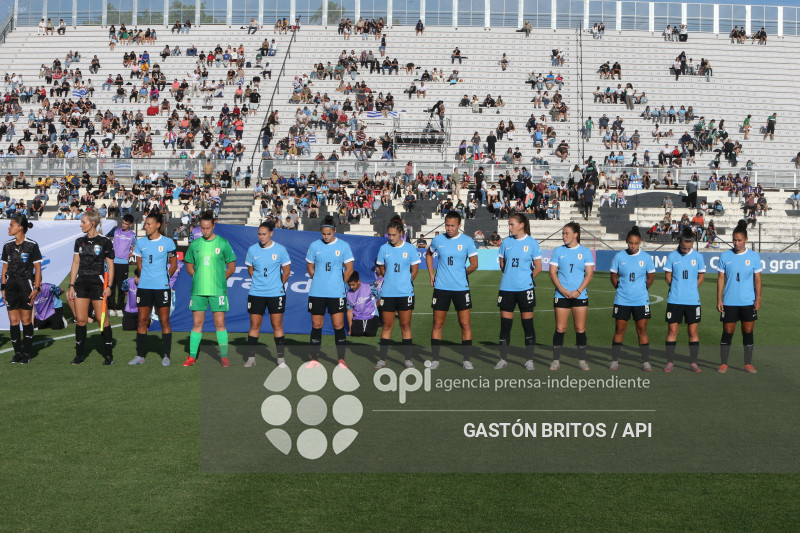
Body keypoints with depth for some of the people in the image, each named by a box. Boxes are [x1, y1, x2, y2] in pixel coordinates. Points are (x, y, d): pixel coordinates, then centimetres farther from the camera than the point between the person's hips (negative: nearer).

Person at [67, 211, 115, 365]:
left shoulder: (105, 241, -3)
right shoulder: (79, 241, 11)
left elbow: (110, 266, -2)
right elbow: (75, 264, 13)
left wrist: (109, 286, -9)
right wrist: (71, 285, 7)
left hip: (98, 283, -5)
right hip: (81, 284, 5)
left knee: (102, 320, -4)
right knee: (80, 320, 3)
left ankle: (108, 355, 4)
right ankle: (80, 354, 12)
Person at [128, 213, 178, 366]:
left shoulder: (168, 242, -2)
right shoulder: (140, 242, 7)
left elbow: (174, 264, 7)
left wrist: (165, 278, 1)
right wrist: (141, 277, 13)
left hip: (162, 287, -3)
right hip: (144, 287, 3)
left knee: (164, 321, 0)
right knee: (142, 321, 4)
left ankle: (166, 356, 7)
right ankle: (140, 355, 11)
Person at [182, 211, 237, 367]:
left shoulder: (223, 243, 0)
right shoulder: (195, 244, 7)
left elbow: (232, 267, 5)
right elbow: (189, 266, 16)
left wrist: (220, 279, -2)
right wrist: (197, 277, 2)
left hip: (217, 290, -2)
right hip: (198, 290, 2)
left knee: (220, 324, 0)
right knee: (197, 324, 6)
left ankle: (224, 356, 7)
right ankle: (192, 356, 12)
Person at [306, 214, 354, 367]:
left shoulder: (343, 246, 0)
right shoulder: (314, 246, 4)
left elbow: (349, 269, 5)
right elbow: (310, 267, 13)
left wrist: (340, 283, 5)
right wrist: (318, 282, 8)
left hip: (337, 293, -2)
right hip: (317, 293, 2)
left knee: (338, 325, -3)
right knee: (316, 325, 6)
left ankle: (341, 359, 5)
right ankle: (314, 359, 15)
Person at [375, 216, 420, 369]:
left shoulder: (410, 248, -1)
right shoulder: (384, 248, 3)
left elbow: (414, 270, 7)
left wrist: (405, 282, 6)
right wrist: (391, 280, 12)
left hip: (405, 293, -1)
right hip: (387, 293, 1)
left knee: (405, 326, 4)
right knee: (387, 326, 5)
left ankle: (408, 359, 11)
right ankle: (382, 359, 10)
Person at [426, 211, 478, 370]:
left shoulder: (467, 241, -3)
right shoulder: (438, 240, 4)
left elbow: (474, 264, 1)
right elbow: (428, 255, 22)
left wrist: (463, 273, -2)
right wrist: (431, 274, 14)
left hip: (461, 287, -1)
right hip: (441, 287, 1)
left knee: (465, 324, 1)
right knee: (437, 325, 3)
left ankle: (466, 359, 11)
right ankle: (435, 359, 12)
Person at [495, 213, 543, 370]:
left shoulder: (532, 242, -3)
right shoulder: (506, 242, 5)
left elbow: (538, 267, 1)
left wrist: (527, 279, 6)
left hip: (525, 288, -3)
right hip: (507, 288, 3)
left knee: (528, 324, 2)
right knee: (505, 324, 3)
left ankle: (529, 360, 11)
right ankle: (503, 359, 12)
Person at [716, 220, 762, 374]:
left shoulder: (754, 256, 0)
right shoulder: (725, 256, 0)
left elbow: (757, 280, 4)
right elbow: (721, 279, 3)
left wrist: (758, 299, -1)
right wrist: (719, 299, -2)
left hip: (748, 302, 0)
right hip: (729, 302, 0)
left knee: (748, 332, 5)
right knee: (727, 332, 2)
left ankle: (748, 364, 15)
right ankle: (723, 364, 11)